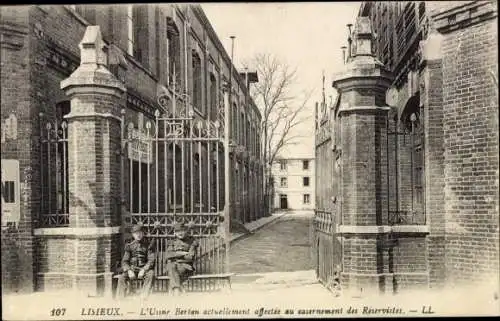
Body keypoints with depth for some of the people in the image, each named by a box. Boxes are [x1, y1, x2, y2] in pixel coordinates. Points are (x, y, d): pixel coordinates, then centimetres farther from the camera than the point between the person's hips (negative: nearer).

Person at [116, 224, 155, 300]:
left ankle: (143, 297, -39)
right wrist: (129, 270, -18)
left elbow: (151, 260, -5)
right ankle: (119, 298, -24)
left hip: (145, 269, -2)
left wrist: (143, 270, -23)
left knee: (151, 274, -35)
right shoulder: (130, 246, 8)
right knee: (122, 277, -26)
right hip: (132, 269, 2)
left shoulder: (149, 244, 2)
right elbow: (124, 261, 3)